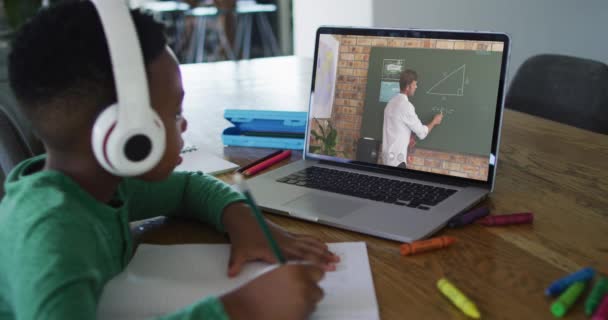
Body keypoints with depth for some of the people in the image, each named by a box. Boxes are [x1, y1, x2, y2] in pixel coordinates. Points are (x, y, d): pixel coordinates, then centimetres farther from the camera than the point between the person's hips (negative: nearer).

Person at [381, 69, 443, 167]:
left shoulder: (392, 101, 10)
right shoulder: (406, 105, -17)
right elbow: (422, 133, -10)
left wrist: (406, 138, 9)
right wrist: (434, 121, 7)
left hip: (388, 156, 9)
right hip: (396, 159, -9)